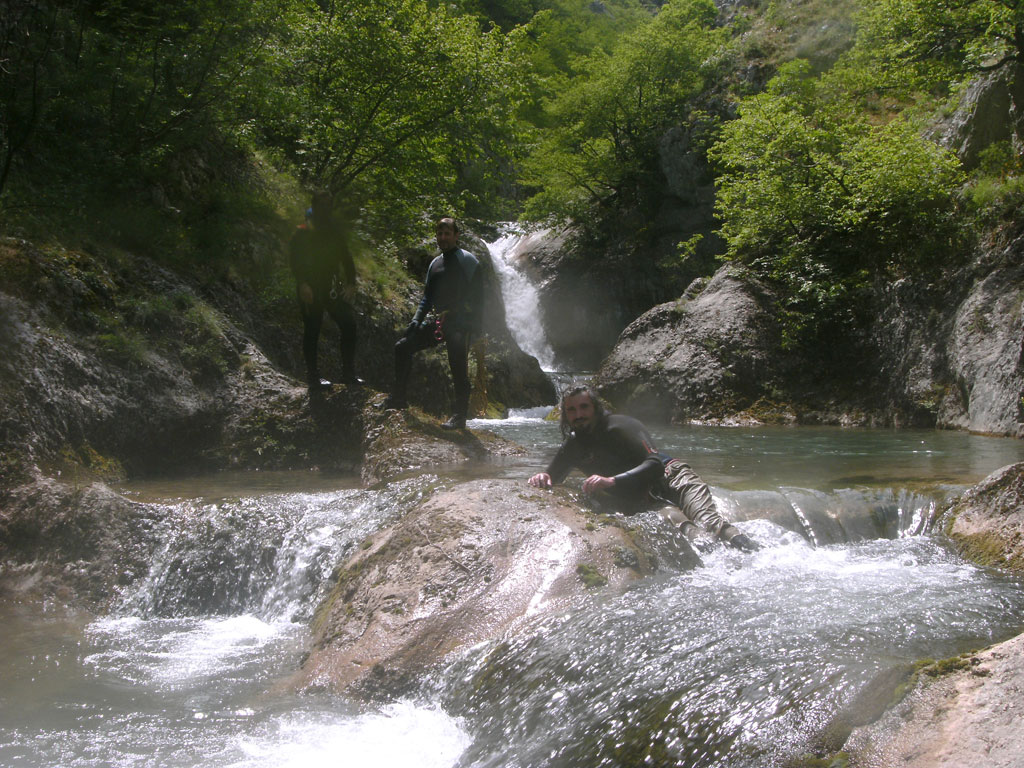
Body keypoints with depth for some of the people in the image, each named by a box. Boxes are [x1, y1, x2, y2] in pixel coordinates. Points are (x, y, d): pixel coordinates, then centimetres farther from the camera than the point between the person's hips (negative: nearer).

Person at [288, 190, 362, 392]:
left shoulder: (335, 232, 12)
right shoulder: (302, 233, -4)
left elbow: (346, 257, 13)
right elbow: (294, 259, -10)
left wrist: (350, 283, 3)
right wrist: (302, 284, -22)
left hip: (332, 288, 5)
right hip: (310, 290, -5)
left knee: (349, 324, -3)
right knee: (311, 332, 0)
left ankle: (348, 373, 6)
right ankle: (313, 377, 6)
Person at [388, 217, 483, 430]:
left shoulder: (467, 260, -2)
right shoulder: (435, 263, 18)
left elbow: (477, 295, -8)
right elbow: (428, 296, 23)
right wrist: (417, 319, 10)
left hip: (460, 323, -7)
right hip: (438, 321, 7)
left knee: (458, 368, -11)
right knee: (403, 347, 2)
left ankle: (460, 416, -7)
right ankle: (398, 397, 9)